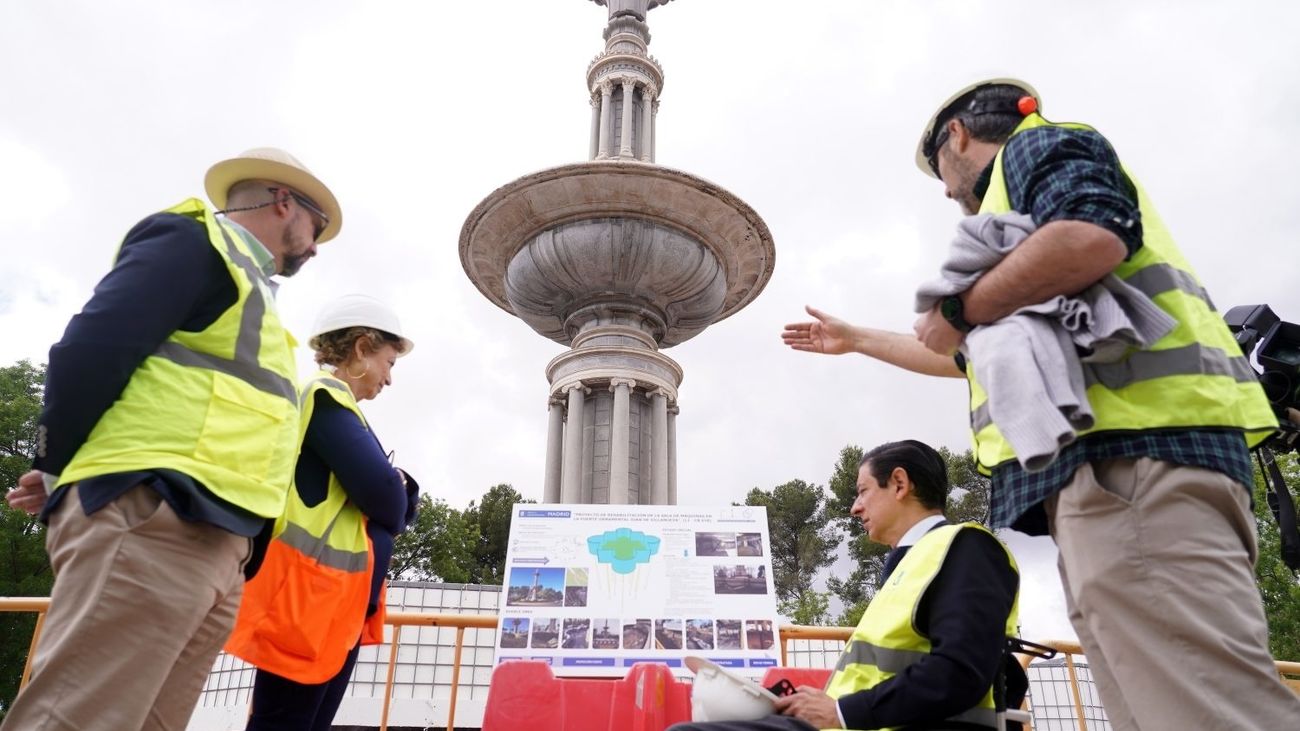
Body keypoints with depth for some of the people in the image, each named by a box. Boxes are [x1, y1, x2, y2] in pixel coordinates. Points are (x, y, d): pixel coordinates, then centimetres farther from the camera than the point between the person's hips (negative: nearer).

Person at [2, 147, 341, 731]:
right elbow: (91, 349, -11)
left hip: (213, 539, 9)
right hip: (150, 516, -9)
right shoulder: (196, 240, 1)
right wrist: (58, 468, -1)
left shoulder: (244, 280, 28)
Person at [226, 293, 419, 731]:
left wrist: (395, 491, -2)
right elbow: (382, 493, -21)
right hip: (308, 598, -10)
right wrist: (397, 489, 0)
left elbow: (394, 506, 19)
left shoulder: (337, 407, 19)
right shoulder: (325, 399, -11)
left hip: (339, 604, 10)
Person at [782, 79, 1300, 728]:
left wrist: (958, 309, -2)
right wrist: (854, 339, 56)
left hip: (1131, 441, -10)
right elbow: (964, 359, 45)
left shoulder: (1035, 146, 11)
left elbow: (1091, 238, -16)